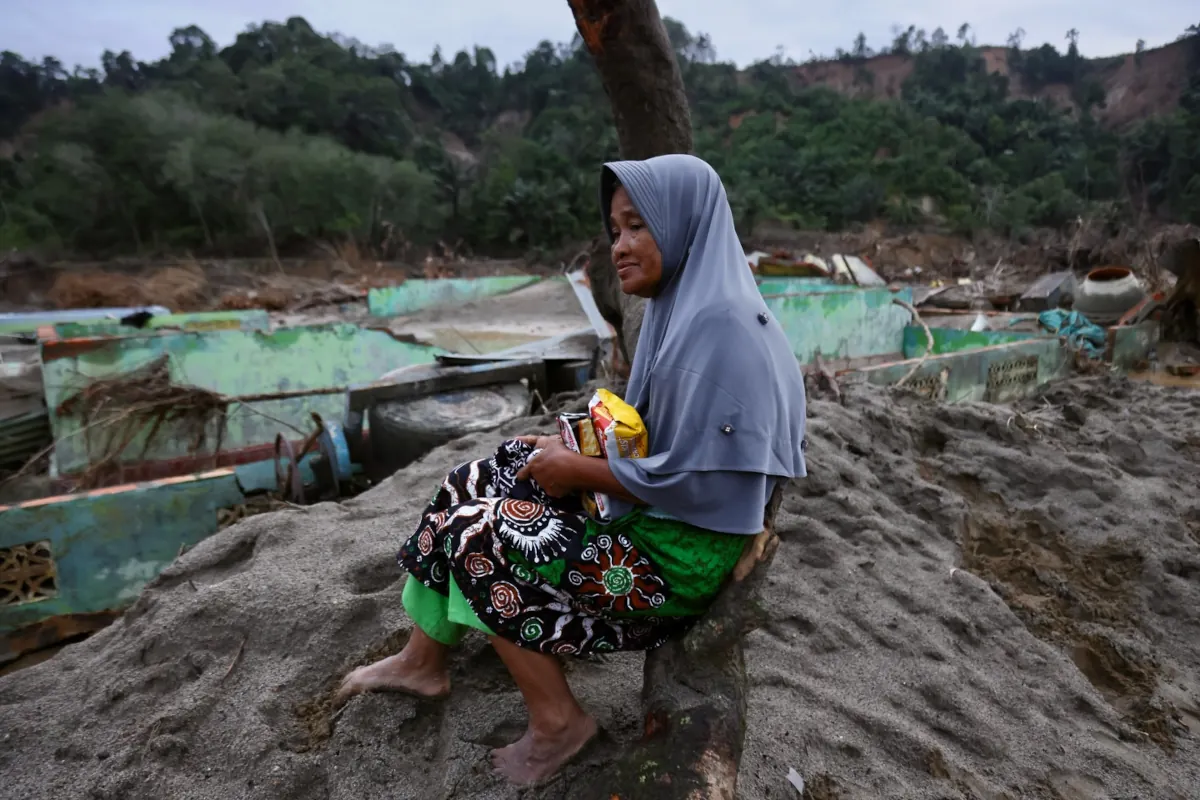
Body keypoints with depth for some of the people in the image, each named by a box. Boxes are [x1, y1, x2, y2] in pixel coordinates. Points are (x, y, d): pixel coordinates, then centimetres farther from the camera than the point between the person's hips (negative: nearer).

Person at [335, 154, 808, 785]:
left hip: (678, 558, -9)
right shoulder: (682, 304, 7)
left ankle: (556, 721, 9)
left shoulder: (720, 324, -23)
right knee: (472, 483, 7)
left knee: (474, 537, -7)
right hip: (651, 515, 9)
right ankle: (422, 660, 22)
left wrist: (578, 470, -14)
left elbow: (691, 478, -26)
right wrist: (578, 445, 2)